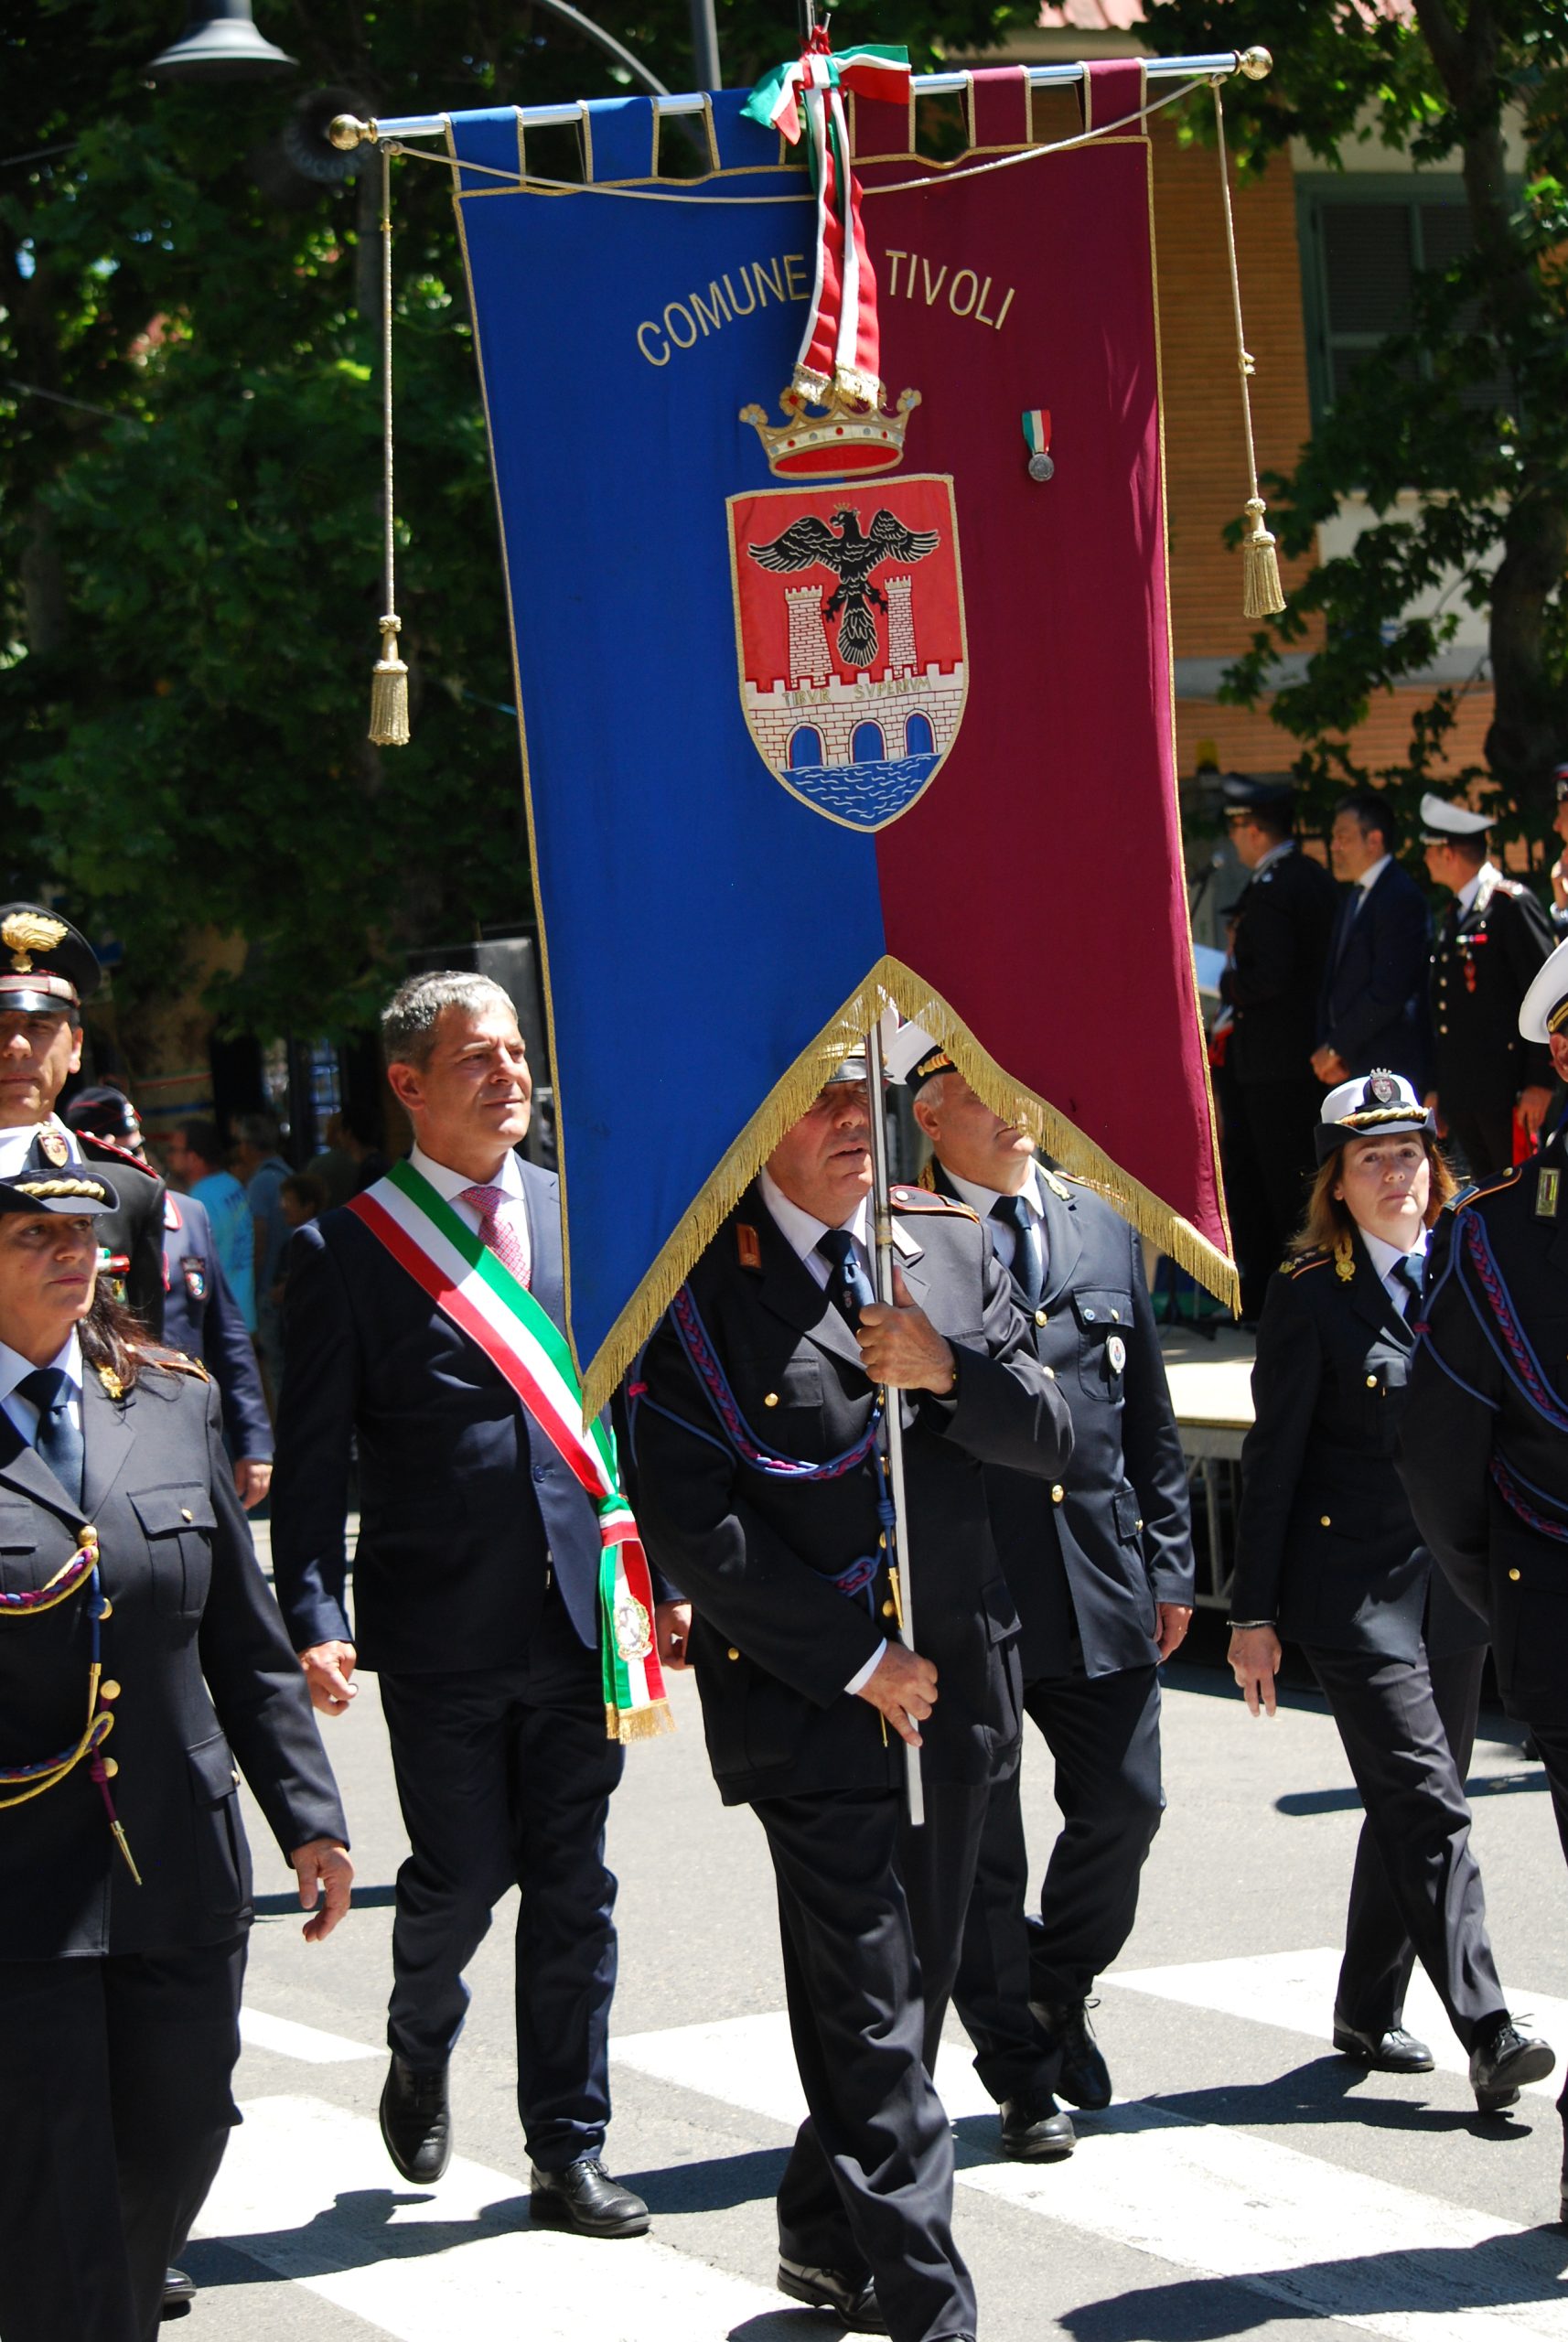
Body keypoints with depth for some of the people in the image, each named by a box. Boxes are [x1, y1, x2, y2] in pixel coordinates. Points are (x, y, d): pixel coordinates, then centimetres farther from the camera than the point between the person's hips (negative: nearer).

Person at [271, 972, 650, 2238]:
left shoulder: (583, 1208, 6)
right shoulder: (346, 1249, -3)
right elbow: (312, 1460, -4)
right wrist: (316, 1617, -14)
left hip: (579, 1612, 3)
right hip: (442, 1632, -3)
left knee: (574, 1892, 7)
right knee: (462, 1880, 3)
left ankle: (570, 2153, 18)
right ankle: (421, 2056, 35)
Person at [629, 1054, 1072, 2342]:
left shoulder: (955, 1247, 9)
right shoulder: (698, 1277, -8)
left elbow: (1051, 1439, 7)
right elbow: (686, 1520, -12)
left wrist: (948, 1369, -14)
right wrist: (852, 1661, -13)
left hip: (953, 1688, 6)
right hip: (805, 1697, -6)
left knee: (911, 1993, 14)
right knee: (873, 2013, -7)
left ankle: (825, 2237, 31)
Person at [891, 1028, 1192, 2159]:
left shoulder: (1105, 1226, 10)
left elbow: (1148, 1413, 14)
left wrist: (1168, 1563, 11)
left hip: (1099, 1583, 5)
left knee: (1124, 1806, 10)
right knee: (978, 1842, 5)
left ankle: (1059, 1991, 37)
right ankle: (1024, 2074, 19)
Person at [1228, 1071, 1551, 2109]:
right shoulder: (1310, 1293, -6)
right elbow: (1273, 1462, -4)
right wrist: (1255, 1613, -6)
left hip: (1451, 1577, 6)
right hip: (1353, 1584, -5)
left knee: (1409, 1808, 12)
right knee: (1431, 1806, -12)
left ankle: (1368, 2013, 24)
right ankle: (1488, 2034, -14)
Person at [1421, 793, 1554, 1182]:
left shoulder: (1512, 904, -9)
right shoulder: (1451, 917, 18)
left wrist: (1540, 1082, -17)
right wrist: (1436, 1088, 18)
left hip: (1506, 1092, -8)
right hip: (1460, 1096, 8)